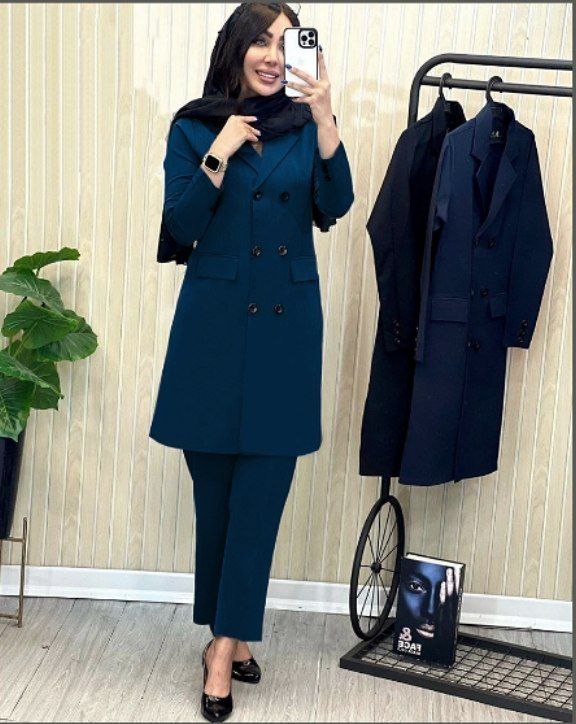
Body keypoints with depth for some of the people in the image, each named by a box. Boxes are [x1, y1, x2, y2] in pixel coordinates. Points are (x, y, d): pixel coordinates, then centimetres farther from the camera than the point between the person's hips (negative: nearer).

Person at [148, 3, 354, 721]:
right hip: (214, 325, 0)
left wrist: (325, 117, -18)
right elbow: (180, 226, -3)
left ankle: (225, 645, 7)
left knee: (261, 492, -2)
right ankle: (230, 639, 23)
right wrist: (222, 150, -11)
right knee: (215, 491, 7)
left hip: (286, 328, 1)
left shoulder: (305, 126, 8)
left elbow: (335, 206, -8)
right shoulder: (194, 128, 5)